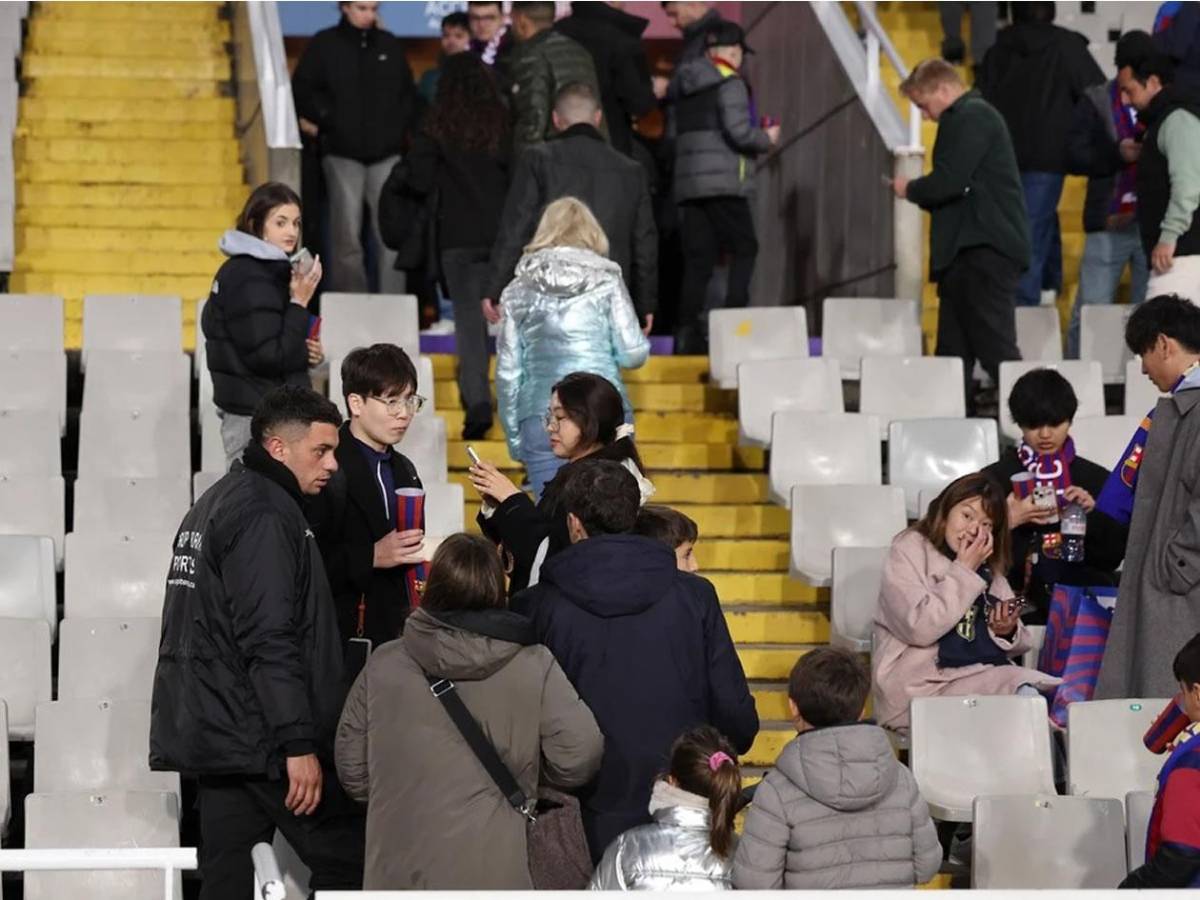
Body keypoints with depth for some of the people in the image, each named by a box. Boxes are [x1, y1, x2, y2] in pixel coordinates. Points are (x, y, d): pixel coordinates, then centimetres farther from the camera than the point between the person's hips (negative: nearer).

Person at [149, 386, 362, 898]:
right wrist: (298, 743, -21)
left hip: (210, 735, 10)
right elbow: (270, 640, -20)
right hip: (262, 740, -10)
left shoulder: (216, 503, 20)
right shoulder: (265, 515, -12)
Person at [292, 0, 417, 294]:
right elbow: (302, 90, 2)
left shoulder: (390, 46, 14)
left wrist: (401, 128, 6)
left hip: (386, 153, 2)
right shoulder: (324, 44, 5)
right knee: (347, 236, -3)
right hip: (342, 153, -2)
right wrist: (327, 123, -5)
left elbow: (408, 94, 19)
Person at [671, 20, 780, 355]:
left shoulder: (685, 88, 17)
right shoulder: (730, 83, -5)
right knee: (744, 249, 3)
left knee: (697, 258, 5)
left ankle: (687, 330, -2)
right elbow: (738, 131, -15)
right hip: (723, 182, -6)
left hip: (688, 183, 6)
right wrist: (767, 139, 4)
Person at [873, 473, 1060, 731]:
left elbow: (1018, 644, 21)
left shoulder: (988, 566, 22)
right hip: (923, 687, -6)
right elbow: (920, 628, -14)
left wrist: (1008, 631, -3)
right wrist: (964, 572, -7)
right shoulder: (908, 552, 3)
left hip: (987, 675, 6)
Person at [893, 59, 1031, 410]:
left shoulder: (970, 117, -10)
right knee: (954, 352, 10)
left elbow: (950, 181, -20)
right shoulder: (972, 116, 22)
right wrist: (920, 193, 9)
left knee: (995, 348, -11)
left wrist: (910, 189, -3)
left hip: (984, 248, -11)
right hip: (974, 249, 11)